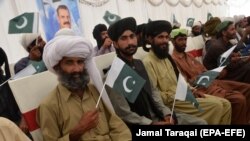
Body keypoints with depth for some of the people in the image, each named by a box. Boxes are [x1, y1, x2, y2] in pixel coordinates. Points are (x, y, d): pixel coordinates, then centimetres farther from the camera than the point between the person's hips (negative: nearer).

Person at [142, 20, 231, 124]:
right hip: (171, 101, -9)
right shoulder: (148, 62, -16)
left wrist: (191, 90, 3)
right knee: (216, 106, -18)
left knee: (225, 104, 1)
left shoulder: (167, 57, 13)